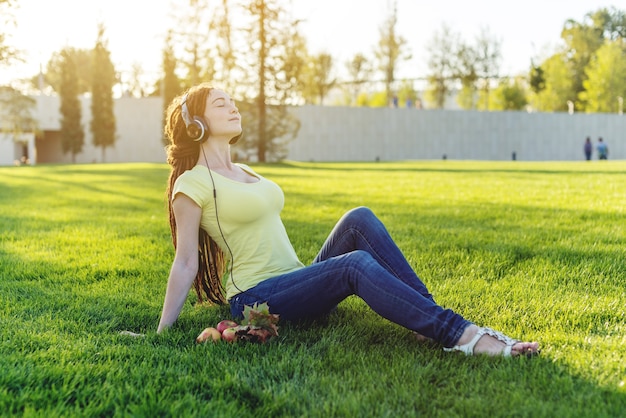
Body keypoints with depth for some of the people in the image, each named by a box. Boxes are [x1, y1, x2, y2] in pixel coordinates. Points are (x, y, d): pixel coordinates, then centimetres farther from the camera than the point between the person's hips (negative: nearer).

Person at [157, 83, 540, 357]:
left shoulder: (242, 172, 19)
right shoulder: (192, 184, -7)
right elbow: (185, 263, -9)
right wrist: (161, 335, -12)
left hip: (297, 282, 8)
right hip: (258, 298, -8)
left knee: (360, 219, -15)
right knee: (355, 264, -31)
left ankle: (431, 313, -21)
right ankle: (461, 334, -38)